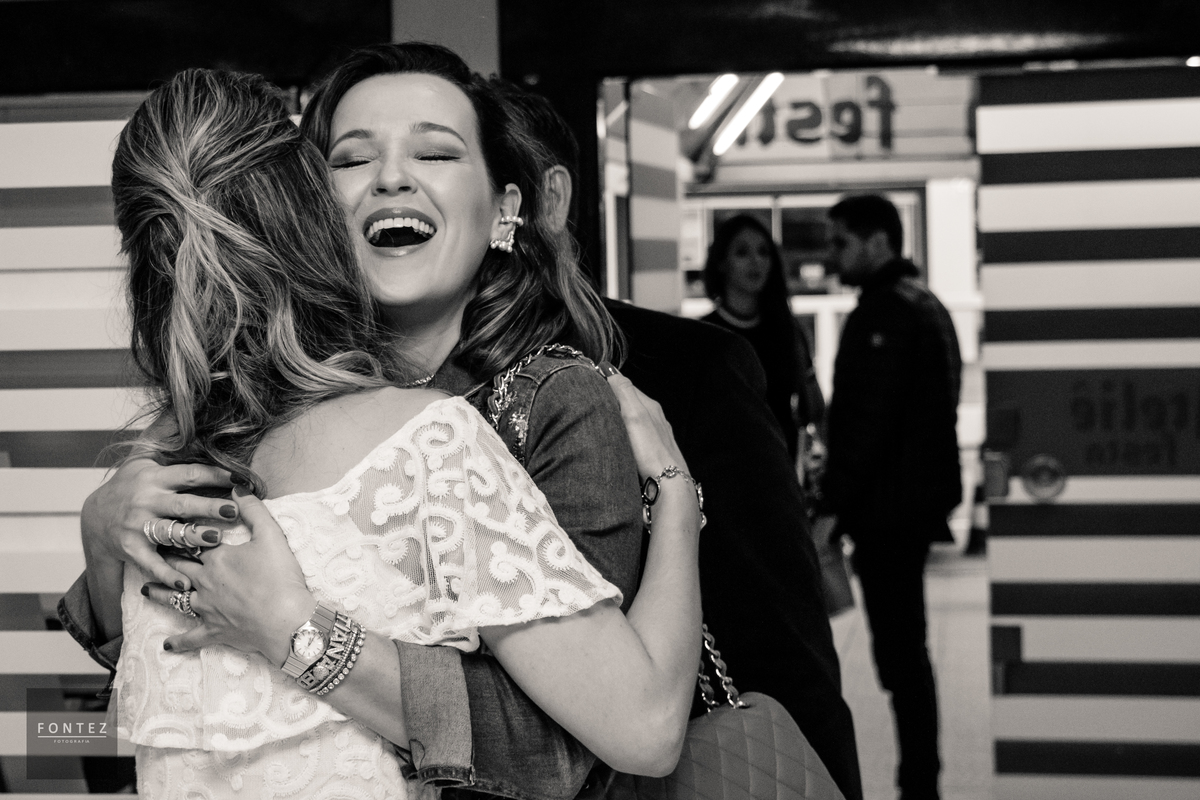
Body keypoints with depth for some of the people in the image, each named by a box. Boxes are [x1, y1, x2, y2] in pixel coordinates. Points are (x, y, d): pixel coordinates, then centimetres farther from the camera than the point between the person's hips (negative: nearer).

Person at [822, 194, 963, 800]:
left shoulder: (883, 313, -15)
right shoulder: (926, 305, 16)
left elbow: (868, 424, -20)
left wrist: (835, 507, -16)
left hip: (885, 505, -10)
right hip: (918, 500, 10)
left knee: (898, 652, -5)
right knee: (907, 647, 15)